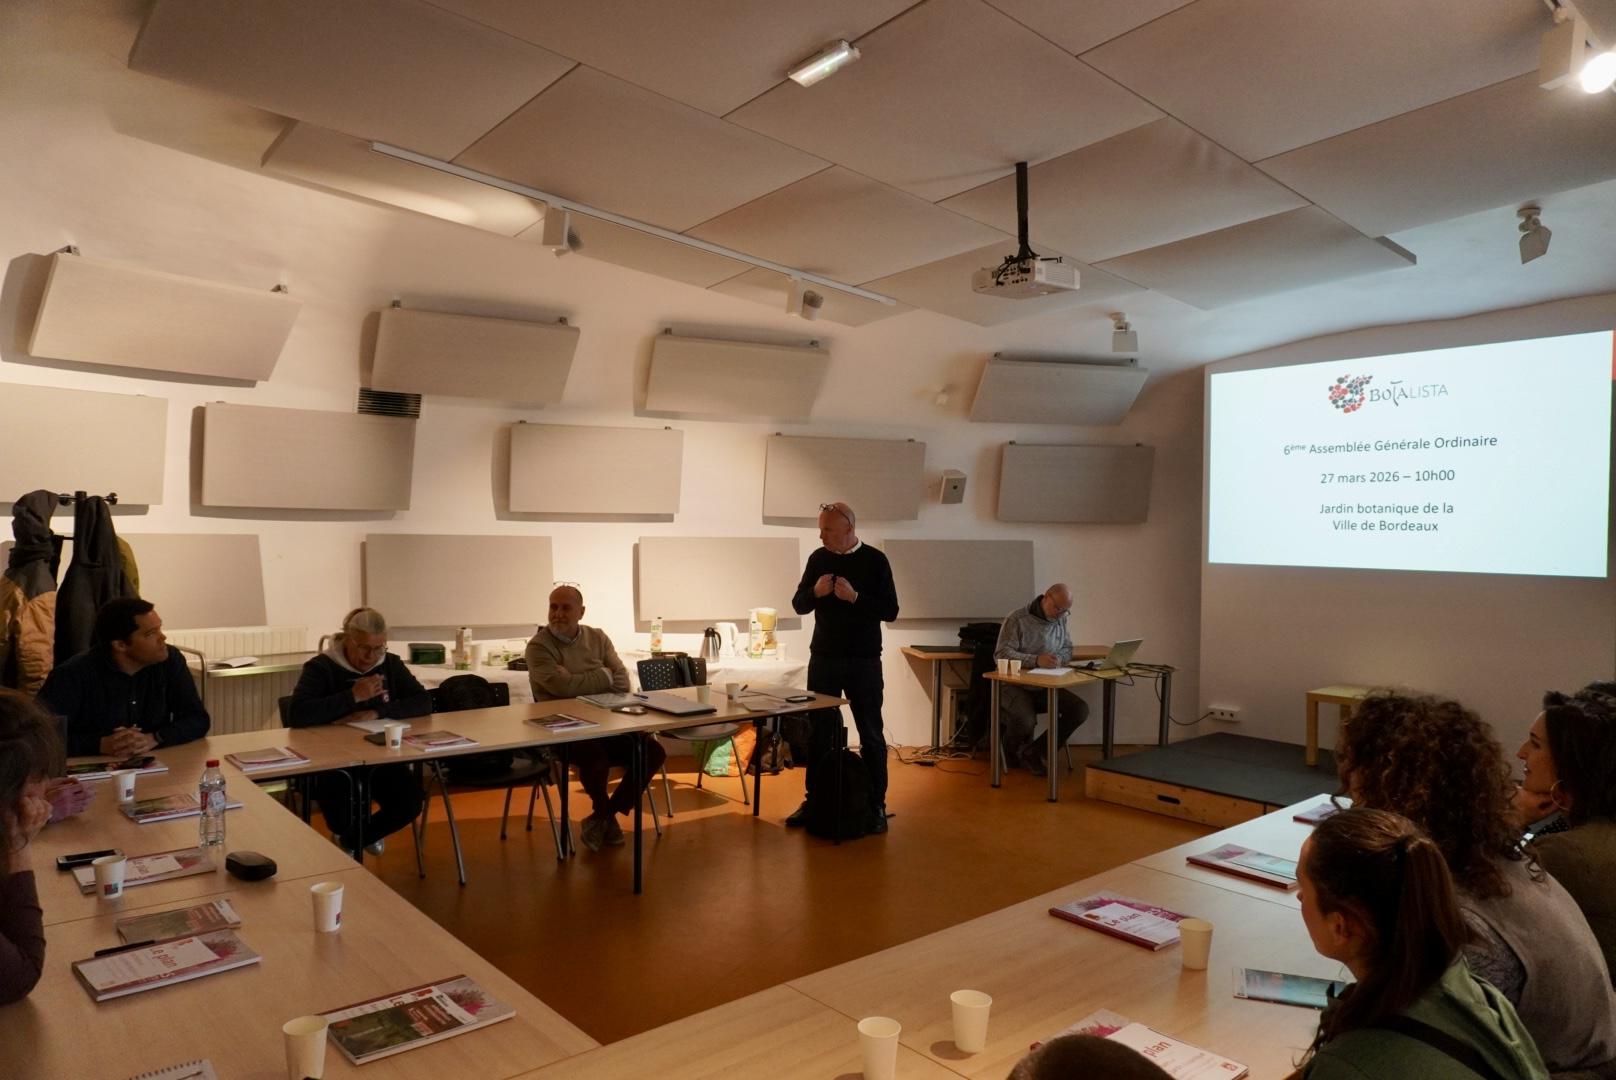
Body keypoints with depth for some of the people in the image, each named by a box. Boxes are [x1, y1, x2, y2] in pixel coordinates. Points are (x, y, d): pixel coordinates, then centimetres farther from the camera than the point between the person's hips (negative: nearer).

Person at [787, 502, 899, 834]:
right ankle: (814, 800, 20)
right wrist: (815, 592, -14)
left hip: (864, 662, -3)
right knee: (819, 732, 8)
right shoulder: (818, 559, 4)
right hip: (823, 659, 3)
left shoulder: (875, 560, -6)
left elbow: (890, 611, -9)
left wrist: (855, 597, -22)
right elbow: (798, 605, 7)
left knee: (871, 734, 4)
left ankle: (876, 805, 13)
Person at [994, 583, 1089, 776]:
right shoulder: (1017, 619, -11)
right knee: (1025, 721, -33)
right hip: (1015, 686, -6)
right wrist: (1036, 660, -30)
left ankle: (1036, 751, -2)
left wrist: (1060, 658, -8)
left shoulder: (1060, 620, 8)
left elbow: (1067, 649, 18)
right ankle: (1012, 752, 7)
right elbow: (1001, 653, -18)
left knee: (1080, 709, -16)